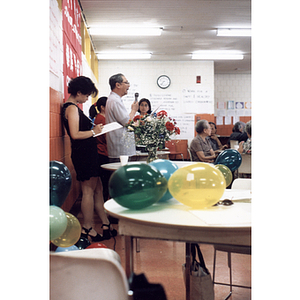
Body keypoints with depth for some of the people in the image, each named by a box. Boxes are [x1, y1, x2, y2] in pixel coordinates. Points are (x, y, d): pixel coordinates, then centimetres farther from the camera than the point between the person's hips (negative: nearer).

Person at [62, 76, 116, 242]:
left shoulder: (73, 107, 18)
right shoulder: (72, 108, -13)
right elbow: (75, 134, -22)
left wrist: (93, 128, 10)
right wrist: (93, 131, -11)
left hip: (88, 153, 10)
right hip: (82, 153, -10)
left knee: (98, 189, 13)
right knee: (88, 191, -2)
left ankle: (106, 224, 21)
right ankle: (87, 229, 8)